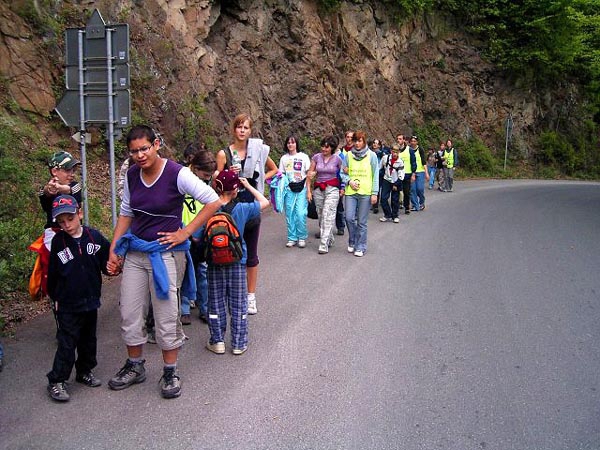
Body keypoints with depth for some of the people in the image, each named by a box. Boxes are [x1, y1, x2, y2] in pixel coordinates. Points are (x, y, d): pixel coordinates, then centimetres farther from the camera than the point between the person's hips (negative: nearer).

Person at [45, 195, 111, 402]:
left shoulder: (94, 236, -6)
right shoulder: (58, 241, -8)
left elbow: (107, 260, 8)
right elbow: (52, 273, 1)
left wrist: (110, 268, -11)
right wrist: (55, 297, 5)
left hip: (90, 300, 3)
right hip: (68, 304, -2)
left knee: (88, 339, 16)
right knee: (67, 343, 1)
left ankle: (85, 371, 34)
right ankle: (56, 381, 13)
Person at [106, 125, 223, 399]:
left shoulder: (176, 173, -15)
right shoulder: (132, 175, 2)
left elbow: (213, 201, -15)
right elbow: (126, 213, 13)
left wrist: (185, 233, -15)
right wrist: (113, 250, 8)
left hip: (165, 253, -5)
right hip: (135, 251, 6)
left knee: (166, 317, 3)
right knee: (129, 313, 11)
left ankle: (170, 372, 22)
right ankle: (135, 367, 31)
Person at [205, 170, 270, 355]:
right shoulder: (242, 209, -11)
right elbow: (265, 202, 1)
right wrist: (249, 186, 6)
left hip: (215, 263, 1)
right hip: (237, 263, -1)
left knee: (216, 304, 13)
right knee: (238, 305, 10)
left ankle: (217, 341, 18)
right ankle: (238, 343, 16)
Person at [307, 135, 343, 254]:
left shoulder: (337, 159, -3)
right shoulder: (316, 157, 1)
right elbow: (310, 174, 5)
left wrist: (342, 188, 3)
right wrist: (309, 190, 2)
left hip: (332, 189, -3)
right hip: (318, 189, 4)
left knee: (328, 216, -13)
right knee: (321, 216, 11)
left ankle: (324, 244, -14)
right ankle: (329, 239, 28)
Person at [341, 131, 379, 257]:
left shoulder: (371, 155, 1)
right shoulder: (349, 155, 6)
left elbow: (375, 176, 1)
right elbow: (343, 173, 12)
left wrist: (374, 193, -4)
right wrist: (349, 181, -7)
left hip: (365, 193, -2)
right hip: (350, 192, 2)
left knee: (362, 222, 2)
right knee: (349, 218, -4)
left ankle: (360, 247, 14)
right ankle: (352, 243, 19)